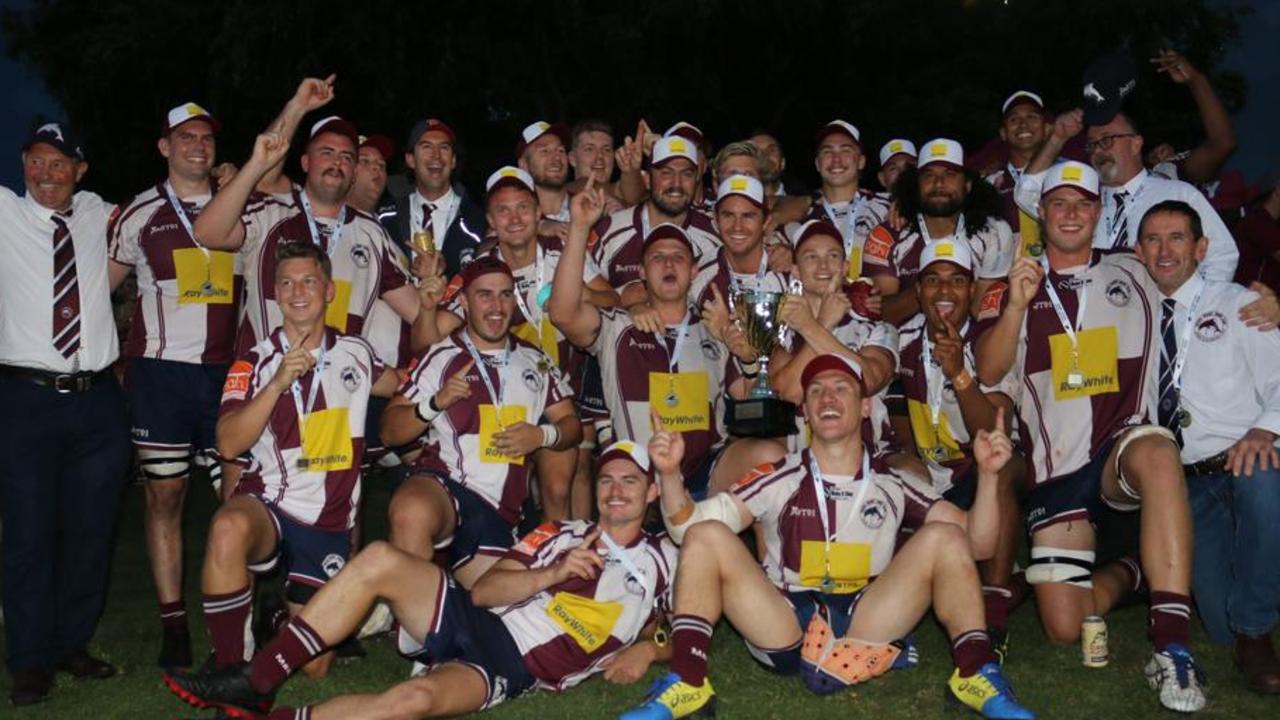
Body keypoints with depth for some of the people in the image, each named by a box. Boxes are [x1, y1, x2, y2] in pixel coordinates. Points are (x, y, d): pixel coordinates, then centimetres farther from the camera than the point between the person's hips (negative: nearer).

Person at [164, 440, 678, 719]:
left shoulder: (662, 561, 14)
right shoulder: (564, 533, 19)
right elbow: (483, 591, 8)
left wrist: (647, 648, -3)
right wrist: (553, 573, -7)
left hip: (512, 668, -4)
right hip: (472, 621, 4)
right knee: (382, 559, -23)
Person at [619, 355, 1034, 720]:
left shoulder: (892, 488, 12)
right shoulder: (779, 481, 10)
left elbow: (977, 545, 7)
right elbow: (687, 530, 4)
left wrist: (987, 475, -7)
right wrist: (670, 474, -15)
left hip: (867, 635, 0)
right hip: (783, 631, 0)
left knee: (943, 537, -12)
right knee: (707, 534, -17)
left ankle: (976, 677, -15)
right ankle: (686, 683, -23)